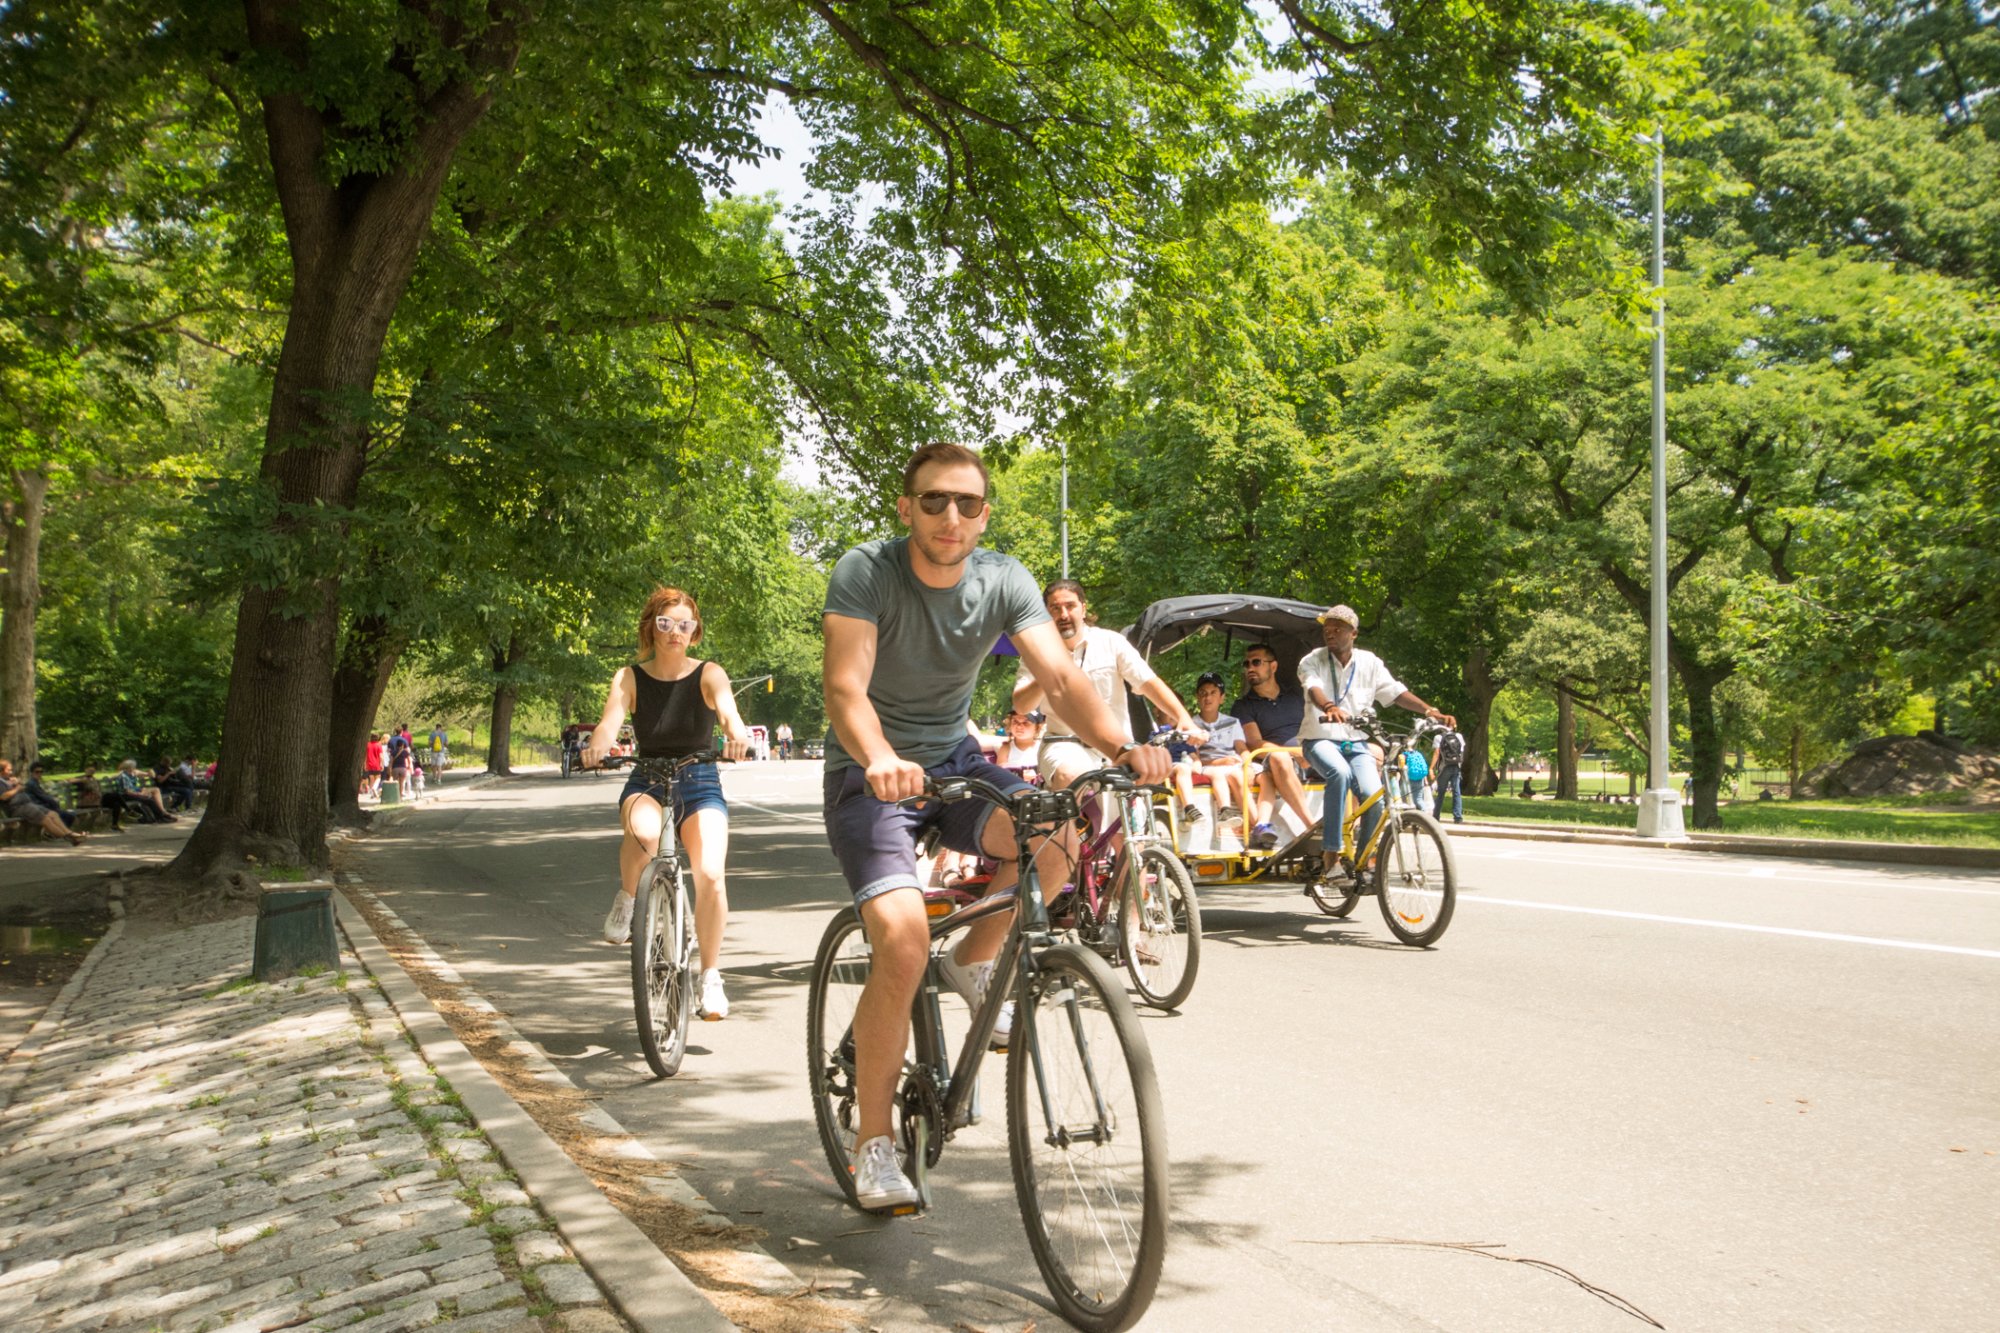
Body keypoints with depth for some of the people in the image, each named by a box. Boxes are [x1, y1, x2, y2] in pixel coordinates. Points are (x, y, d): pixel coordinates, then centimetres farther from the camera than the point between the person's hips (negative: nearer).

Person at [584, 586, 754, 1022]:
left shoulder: (707, 674, -4)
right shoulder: (630, 678, -1)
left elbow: (725, 702, -26)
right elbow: (612, 716, -20)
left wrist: (735, 729, -50)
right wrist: (598, 745, -44)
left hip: (699, 785, 0)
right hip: (647, 783, 0)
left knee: (710, 874, -22)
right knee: (643, 832, -37)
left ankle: (710, 978, -5)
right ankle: (627, 898, -5)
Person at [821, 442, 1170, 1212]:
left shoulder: (1003, 581, -8)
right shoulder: (865, 572, -18)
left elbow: (1060, 676, -19)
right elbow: (845, 690, -30)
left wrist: (1122, 745, -39)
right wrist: (881, 761, -51)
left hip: (953, 759, 4)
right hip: (870, 773, -4)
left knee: (1056, 834, -26)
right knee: (904, 941, -23)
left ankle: (976, 963, 3)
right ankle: (872, 1143, -5)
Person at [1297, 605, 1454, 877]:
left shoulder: (1369, 662, 7)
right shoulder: (1313, 661, -1)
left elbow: (1396, 692, -2)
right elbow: (1313, 689, -22)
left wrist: (1430, 710, -18)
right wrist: (1330, 707, -45)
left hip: (1356, 743, 3)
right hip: (1321, 739, -3)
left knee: (1374, 797, -20)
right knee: (1340, 773, -36)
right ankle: (1331, 851, -28)